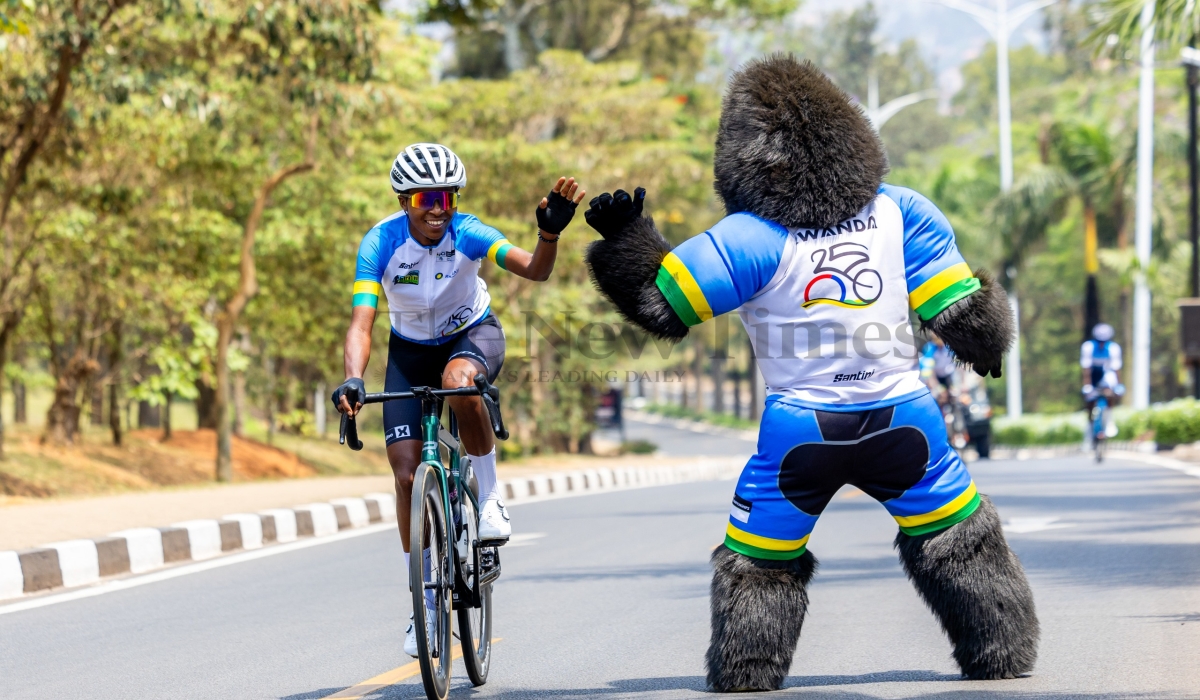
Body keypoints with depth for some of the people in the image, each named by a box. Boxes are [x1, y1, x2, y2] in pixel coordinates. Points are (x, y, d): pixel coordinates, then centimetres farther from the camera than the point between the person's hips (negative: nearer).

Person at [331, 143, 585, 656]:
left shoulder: (467, 233, -26)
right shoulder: (381, 244, -26)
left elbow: (535, 270, -37)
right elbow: (361, 323, -34)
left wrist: (551, 233, -58)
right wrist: (352, 380, -51)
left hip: (473, 334, -1)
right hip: (411, 350, 2)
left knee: (459, 382, -39)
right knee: (408, 474, -7)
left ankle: (488, 498, -16)